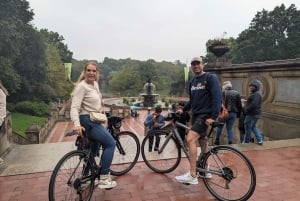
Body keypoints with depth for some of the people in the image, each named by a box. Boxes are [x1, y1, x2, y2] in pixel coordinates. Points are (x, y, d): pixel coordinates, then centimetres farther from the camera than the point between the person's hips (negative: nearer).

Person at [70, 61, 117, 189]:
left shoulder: (95, 84, 10)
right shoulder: (82, 86, -16)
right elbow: (74, 107, -25)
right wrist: (77, 124, -38)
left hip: (94, 121, 9)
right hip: (88, 121, -9)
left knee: (93, 150, 18)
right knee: (110, 143, -11)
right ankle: (104, 179, -5)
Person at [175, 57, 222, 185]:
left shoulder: (211, 78, -7)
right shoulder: (193, 82, 15)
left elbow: (217, 97, -16)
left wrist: (213, 117, -23)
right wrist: (183, 109, 8)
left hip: (205, 115, -8)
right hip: (196, 115, 8)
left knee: (190, 139, -22)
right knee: (202, 143, 15)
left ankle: (192, 176, -19)